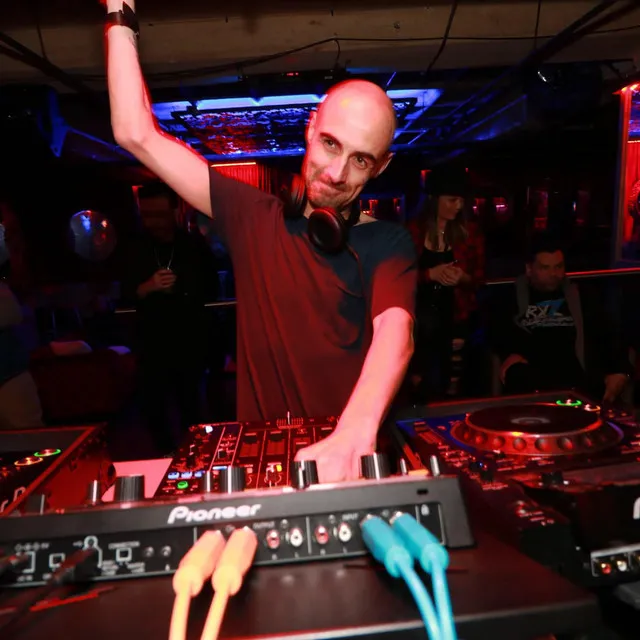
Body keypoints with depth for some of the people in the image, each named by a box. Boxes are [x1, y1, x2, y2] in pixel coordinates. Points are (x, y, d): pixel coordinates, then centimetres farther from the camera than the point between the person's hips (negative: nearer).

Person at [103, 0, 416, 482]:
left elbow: (395, 332, -22)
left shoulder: (388, 243, -3)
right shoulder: (254, 218, 3)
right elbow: (136, 133, 5)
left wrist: (355, 434, -40)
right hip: (259, 451, 1)